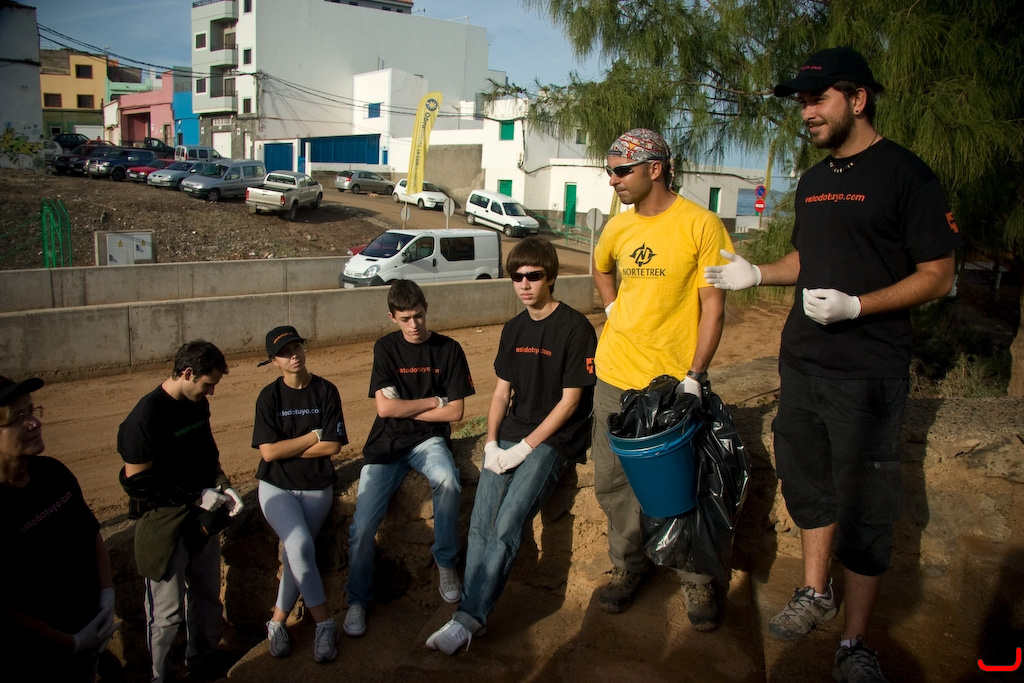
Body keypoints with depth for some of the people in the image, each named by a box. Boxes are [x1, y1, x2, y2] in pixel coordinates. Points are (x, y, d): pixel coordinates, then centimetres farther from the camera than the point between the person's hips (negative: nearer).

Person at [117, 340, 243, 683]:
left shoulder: (198, 403, 3)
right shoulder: (146, 417, -21)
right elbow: (137, 482, -20)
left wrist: (222, 486, 1)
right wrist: (196, 497, -18)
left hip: (203, 518, 8)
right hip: (165, 523, -7)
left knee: (208, 596, 21)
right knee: (167, 612, 6)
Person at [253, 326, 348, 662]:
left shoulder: (326, 391, -2)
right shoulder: (269, 396, -3)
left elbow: (333, 446, -8)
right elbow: (268, 452, -12)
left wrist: (287, 449, -9)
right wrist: (314, 437, -10)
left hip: (317, 488, 1)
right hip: (277, 487, -1)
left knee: (296, 554, -7)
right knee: (301, 545, -21)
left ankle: (277, 621, 15)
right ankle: (324, 622, -9)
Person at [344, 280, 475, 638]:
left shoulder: (448, 349, 0)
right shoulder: (386, 347, 2)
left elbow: (455, 411, -6)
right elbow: (385, 407, -7)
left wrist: (405, 409, -5)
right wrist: (434, 401, -7)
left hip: (429, 438, -1)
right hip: (386, 443, 1)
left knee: (447, 480, -35)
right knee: (362, 527, -11)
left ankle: (446, 562, -11)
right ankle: (358, 599, 13)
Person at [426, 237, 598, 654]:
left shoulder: (576, 328, -7)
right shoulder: (513, 329, 14)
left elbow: (570, 400, -10)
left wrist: (523, 448, -14)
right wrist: (491, 443, 0)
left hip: (555, 438, -6)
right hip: (511, 433, 6)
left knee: (506, 527, -21)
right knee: (480, 524, -13)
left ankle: (469, 618, -17)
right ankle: (470, 613, -12)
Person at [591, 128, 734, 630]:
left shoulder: (700, 224, -10)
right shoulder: (618, 226, 6)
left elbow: (713, 306, -10)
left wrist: (694, 375, -15)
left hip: (672, 379, -5)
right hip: (615, 376, 5)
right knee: (613, 480, 11)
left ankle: (696, 578, 26)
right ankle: (628, 564, 31)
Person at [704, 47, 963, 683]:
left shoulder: (905, 173, -9)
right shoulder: (812, 181, 12)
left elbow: (938, 275, -10)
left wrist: (855, 306, -23)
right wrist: (757, 274, 7)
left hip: (868, 372, -6)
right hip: (802, 362, 7)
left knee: (863, 509, 2)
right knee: (807, 482, 16)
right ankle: (816, 592, 37)